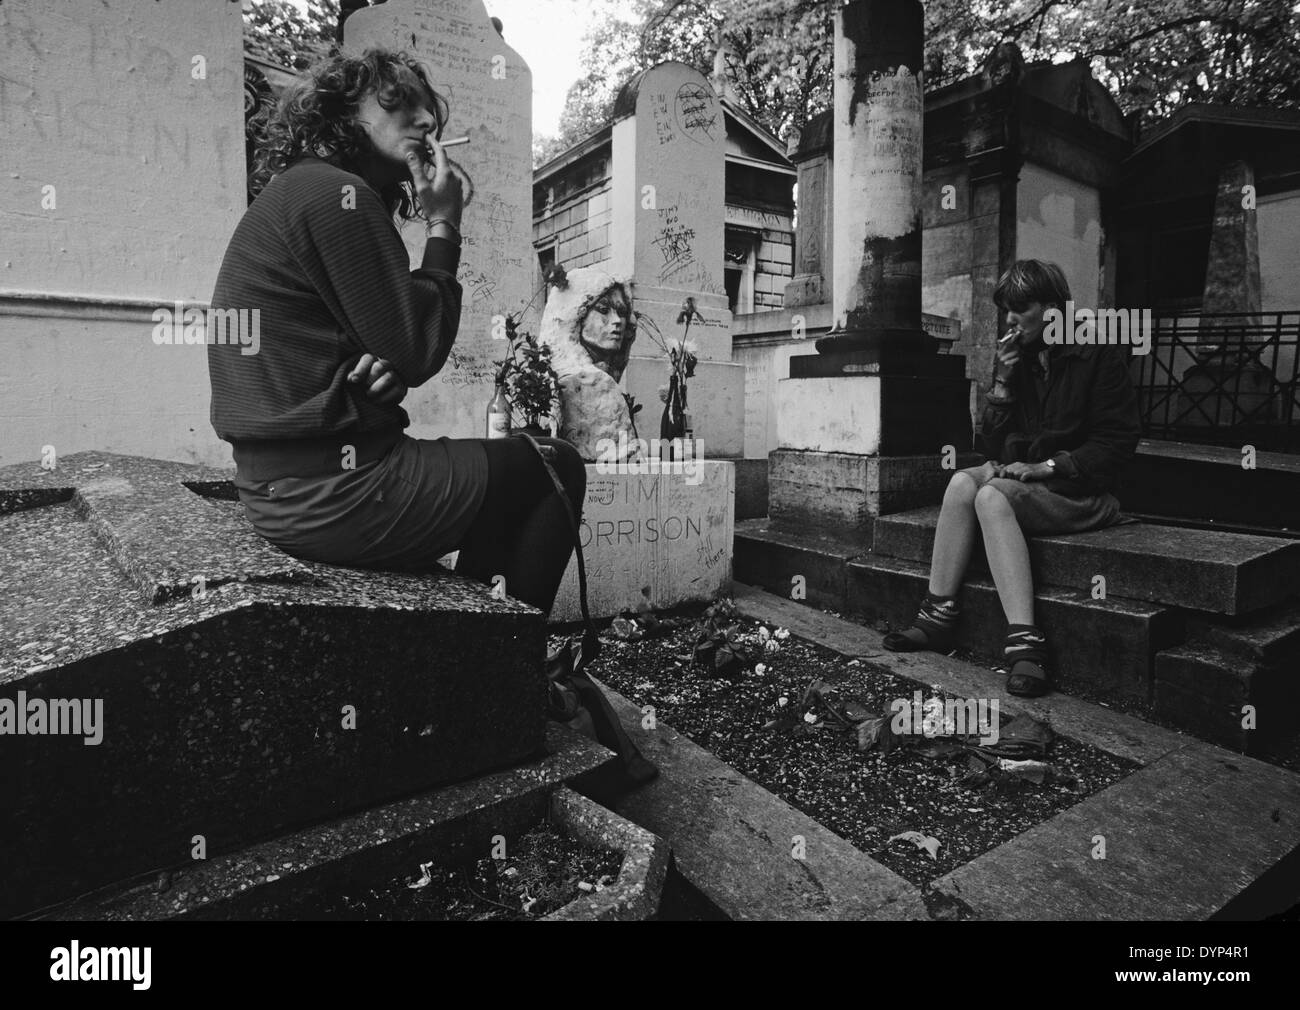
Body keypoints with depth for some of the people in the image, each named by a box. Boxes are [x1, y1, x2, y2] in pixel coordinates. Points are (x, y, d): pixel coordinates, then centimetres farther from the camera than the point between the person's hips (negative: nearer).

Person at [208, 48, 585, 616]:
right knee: (556, 467, 3)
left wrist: (381, 376, -8)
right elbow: (418, 352, -13)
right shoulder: (334, 192, -12)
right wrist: (443, 226, -4)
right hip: (333, 494, -10)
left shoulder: (296, 191, 19)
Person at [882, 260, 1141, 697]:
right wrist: (1005, 384, -2)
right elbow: (990, 446, 9)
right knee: (963, 481, -24)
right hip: (1020, 479, 5)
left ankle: (1025, 643, -40)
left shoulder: (1099, 354, -3)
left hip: (1079, 491, -5)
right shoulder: (1019, 358, 13)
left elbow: (1117, 441, -8)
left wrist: (1049, 466, -18)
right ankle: (937, 617, -27)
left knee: (992, 495, -32)